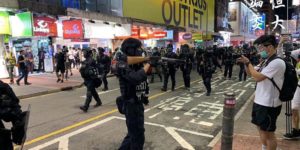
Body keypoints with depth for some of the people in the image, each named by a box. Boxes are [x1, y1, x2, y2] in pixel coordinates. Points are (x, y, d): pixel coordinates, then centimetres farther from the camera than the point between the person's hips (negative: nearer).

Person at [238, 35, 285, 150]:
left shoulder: (277, 63, -21)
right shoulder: (266, 61, 9)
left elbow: (257, 77, -26)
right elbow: (251, 73, 16)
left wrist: (248, 63, -13)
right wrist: (246, 63, -3)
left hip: (269, 104, -9)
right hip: (260, 101, 10)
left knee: (268, 133, 4)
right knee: (261, 128, 23)